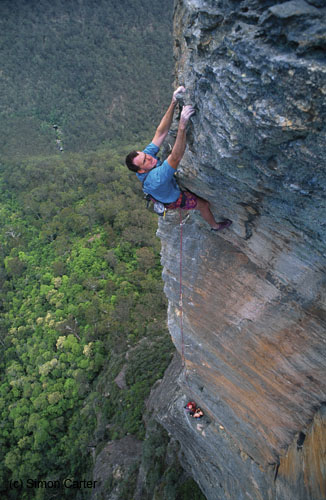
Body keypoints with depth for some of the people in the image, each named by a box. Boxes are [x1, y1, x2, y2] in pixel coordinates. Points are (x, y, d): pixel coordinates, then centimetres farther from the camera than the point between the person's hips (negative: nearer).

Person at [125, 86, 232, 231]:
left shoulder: (145, 154, -27)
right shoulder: (154, 179, -49)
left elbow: (161, 132, -30)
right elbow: (176, 157, -59)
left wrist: (173, 102, -41)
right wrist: (182, 125, -67)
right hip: (172, 199, -6)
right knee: (204, 205, 14)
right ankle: (215, 225, 43)